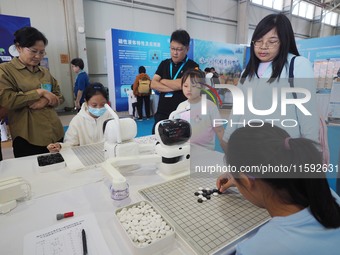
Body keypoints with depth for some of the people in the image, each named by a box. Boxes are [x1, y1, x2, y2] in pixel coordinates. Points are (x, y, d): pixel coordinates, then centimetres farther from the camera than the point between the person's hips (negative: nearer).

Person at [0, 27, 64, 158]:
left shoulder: (45, 72, 14)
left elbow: (59, 97, 11)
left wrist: (46, 101, -10)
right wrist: (40, 92, -13)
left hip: (56, 134, 5)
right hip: (28, 138, -5)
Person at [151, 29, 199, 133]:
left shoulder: (192, 66, -3)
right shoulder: (164, 64, 11)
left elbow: (182, 84, -18)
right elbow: (153, 84, 1)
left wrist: (163, 81, -2)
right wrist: (173, 87, -12)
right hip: (162, 114, 4)